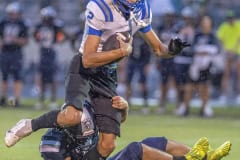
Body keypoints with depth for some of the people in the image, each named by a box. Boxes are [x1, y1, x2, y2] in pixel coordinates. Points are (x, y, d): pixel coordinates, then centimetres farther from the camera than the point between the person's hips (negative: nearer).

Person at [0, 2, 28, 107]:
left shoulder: (22, 25, -2)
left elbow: (25, 41, -2)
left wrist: (15, 39, -17)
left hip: (16, 53, -3)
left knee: (17, 77, -8)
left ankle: (17, 99, -7)